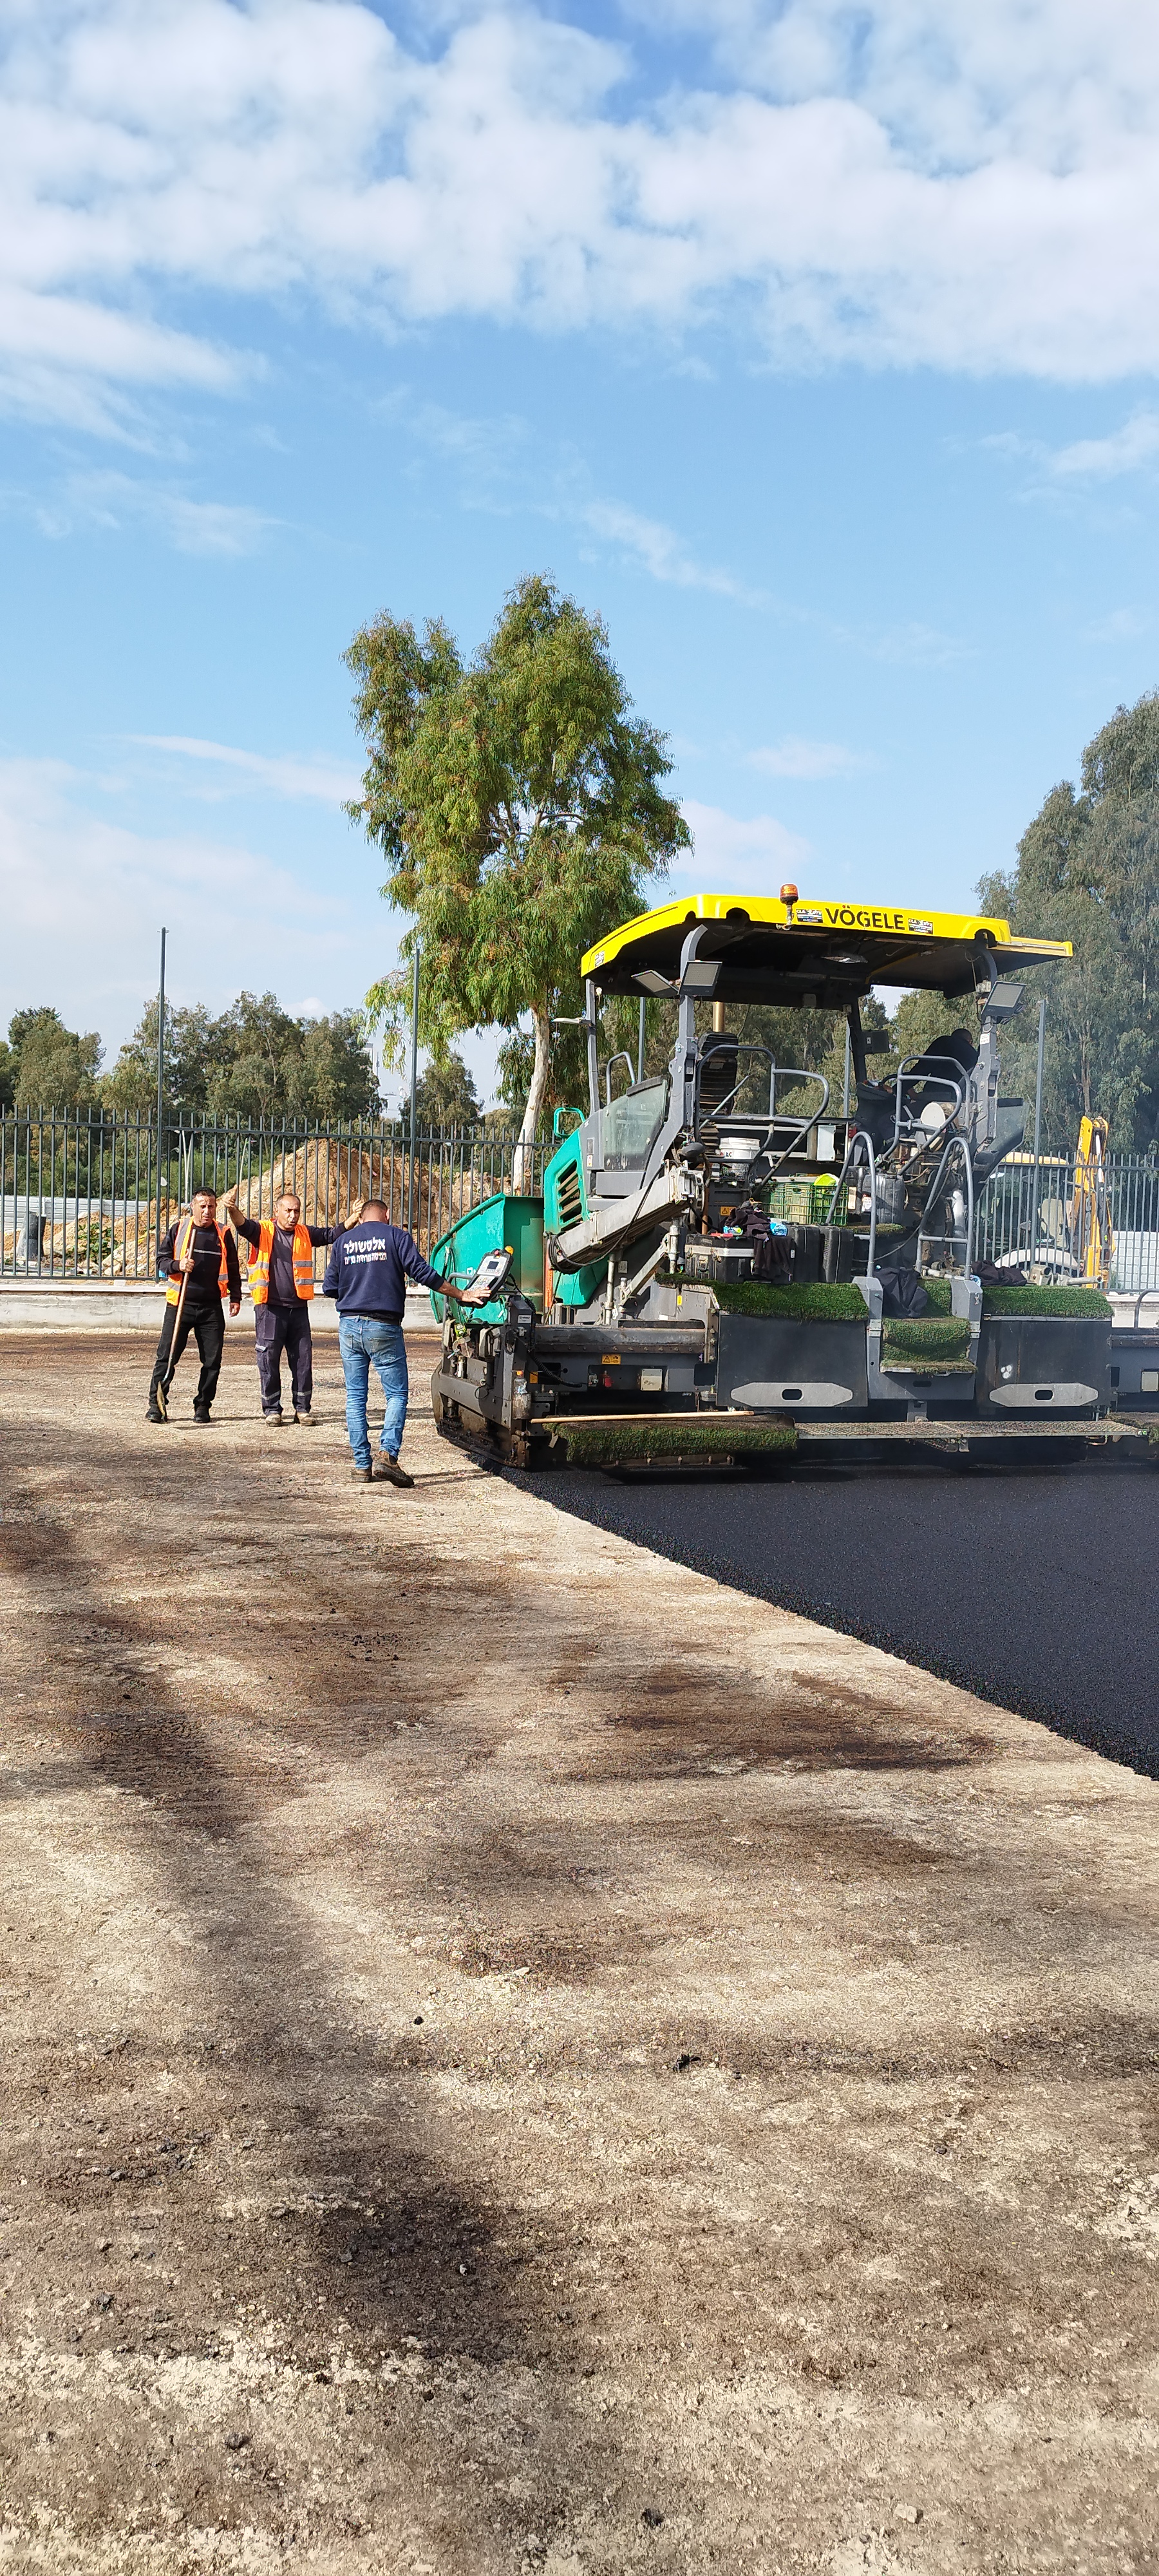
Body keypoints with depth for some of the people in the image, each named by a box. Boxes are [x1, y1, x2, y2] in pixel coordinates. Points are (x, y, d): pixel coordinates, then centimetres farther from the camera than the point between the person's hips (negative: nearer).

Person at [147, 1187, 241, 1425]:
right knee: (166, 1356, -3)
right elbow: (161, 1260, 6)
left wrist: (235, 1297, 9)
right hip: (180, 1305, -1)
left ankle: (202, 1406, 13)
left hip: (211, 1308, 2)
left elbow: (233, 1269, 15)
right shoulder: (178, 1229, 4)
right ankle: (156, 1405, 5)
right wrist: (177, 1265, -13)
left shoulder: (223, 1234, 8)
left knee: (212, 1360, 1)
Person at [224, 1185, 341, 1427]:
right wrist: (233, 1210, -40)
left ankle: (302, 1408, 14)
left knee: (303, 1359, 4)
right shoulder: (263, 1231, 0)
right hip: (270, 1308, -3)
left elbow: (332, 1234, 7)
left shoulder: (305, 1234, 12)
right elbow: (244, 1225, -18)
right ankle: (272, 1409, 10)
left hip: (299, 1307, 3)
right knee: (269, 1359, 0)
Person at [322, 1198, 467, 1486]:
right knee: (396, 1394, 2)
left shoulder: (343, 1241, 12)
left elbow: (329, 1288, 12)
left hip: (349, 1325, 4)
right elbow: (422, 1273, -7)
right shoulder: (396, 1236, 1)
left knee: (355, 1395, 9)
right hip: (383, 1327, -4)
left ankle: (362, 1465, 6)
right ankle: (388, 1455, -15)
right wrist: (459, 1296, 0)